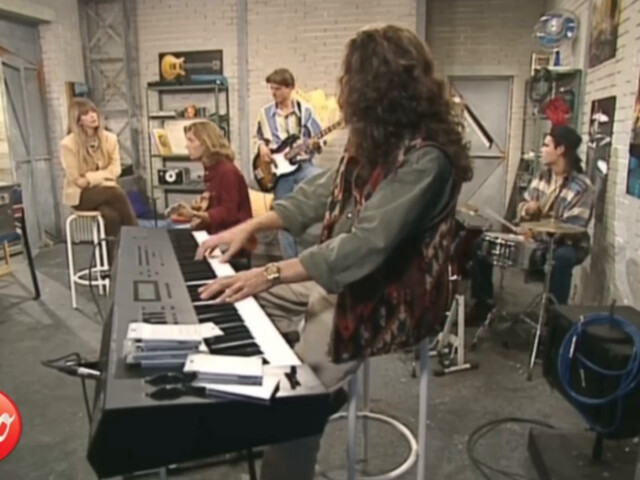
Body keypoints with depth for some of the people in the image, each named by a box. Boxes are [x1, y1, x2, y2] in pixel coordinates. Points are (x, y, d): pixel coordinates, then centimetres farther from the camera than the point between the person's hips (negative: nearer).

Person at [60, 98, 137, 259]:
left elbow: (115, 170, -3)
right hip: (80, 195, -3)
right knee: (117, 193, -32)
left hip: (105, 191, 3)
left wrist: (91, 178, -15)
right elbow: (76, 179, -10)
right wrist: (103, 176, -13)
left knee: (112, 216, -32)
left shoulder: (110, 139, 2)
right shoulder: (68, 144, -9)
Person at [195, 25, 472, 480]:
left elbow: (366, 245, -31)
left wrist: (271, 274, -31)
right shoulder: (377, 140, 5)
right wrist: (249, 226, 3)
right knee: (239, 303, 11)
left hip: (385, 296, -10)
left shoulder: (425, 158, -24)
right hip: (338, 275, 10)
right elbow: (320, 192, 11)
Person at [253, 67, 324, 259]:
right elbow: (257, 138, 18)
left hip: (303, 164, -1)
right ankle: (291, 261, 14)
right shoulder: (265, 112, 8)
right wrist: (261, 146, -2)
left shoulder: (305, 110, 1)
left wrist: (316, 144, -19)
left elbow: (319, 139, 3)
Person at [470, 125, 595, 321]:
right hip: (533, 238, 7)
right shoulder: (543, 175, 4)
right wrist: (527, 209, -14)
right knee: (482, 244, -4)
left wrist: (538, 233, -35)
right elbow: (523, 206, 10)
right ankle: (484, 303, 8)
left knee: (562, 258, -43)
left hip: (563, 245, -6)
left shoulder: (582, 187, -17)